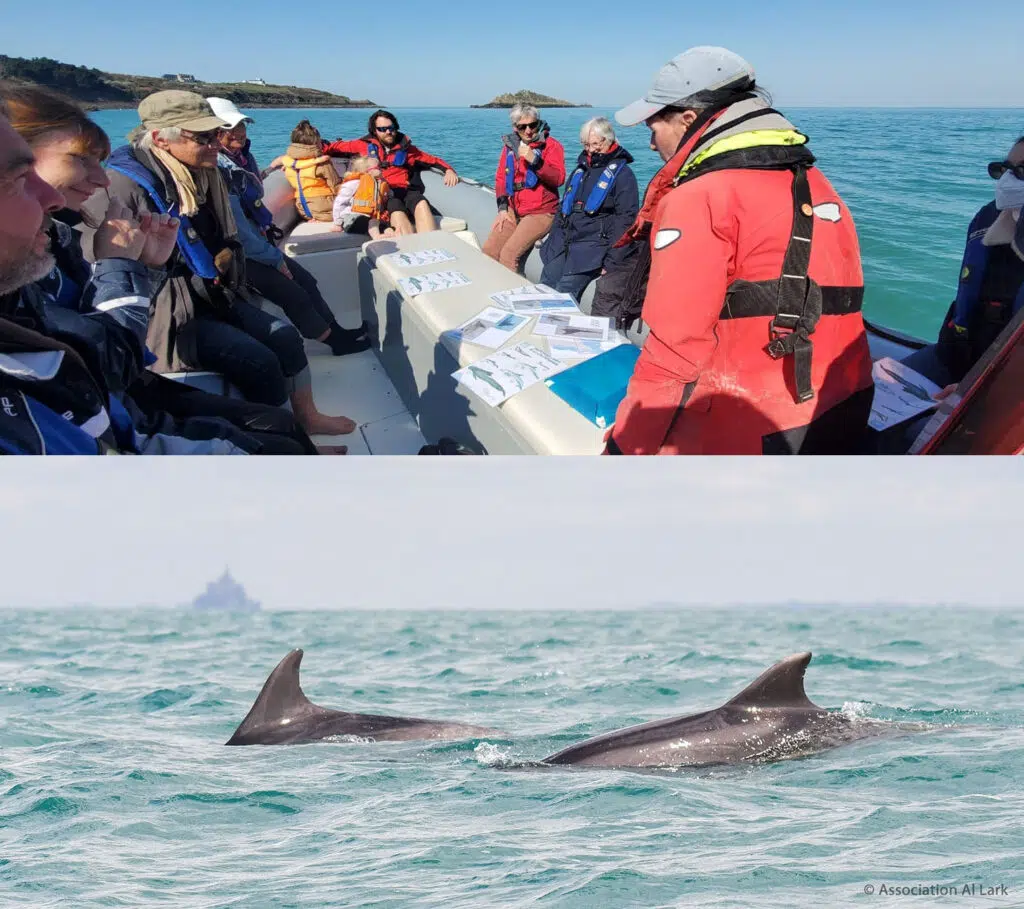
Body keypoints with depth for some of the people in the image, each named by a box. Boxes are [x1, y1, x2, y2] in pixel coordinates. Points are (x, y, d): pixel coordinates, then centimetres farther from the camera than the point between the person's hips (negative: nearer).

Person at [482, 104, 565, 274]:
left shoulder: (551, 145, -4)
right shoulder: (510, 145, 12)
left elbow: (558, 179, -16)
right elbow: (500, 178, 15)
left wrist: (534, 160, -26)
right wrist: (502, 208, 3)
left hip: (540, 212, -6)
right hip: (513, 211, 6)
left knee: (509, 254, -22)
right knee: (489, 251, -7)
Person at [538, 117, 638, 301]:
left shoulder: (622, 173, -3)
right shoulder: (580, 170, 20)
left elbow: (626, 219, -10)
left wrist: (611, 262, -17)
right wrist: (551, 243, 14)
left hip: (594, 245, -7)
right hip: (564, 242, 7)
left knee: (564, 294, -21)